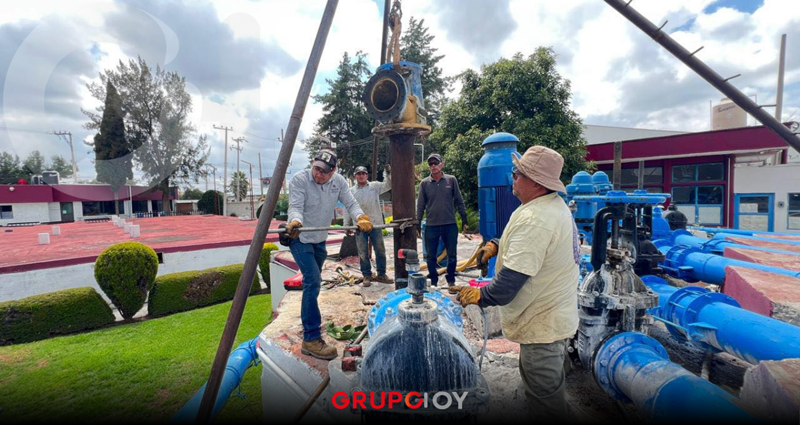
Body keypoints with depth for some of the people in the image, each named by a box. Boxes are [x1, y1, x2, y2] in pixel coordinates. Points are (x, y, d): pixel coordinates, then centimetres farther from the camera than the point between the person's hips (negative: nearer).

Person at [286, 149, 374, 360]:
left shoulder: (338, 181, -6)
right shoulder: (299, 179, -19)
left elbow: (350, 203, -12)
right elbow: (295, 207, -27)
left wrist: (361, 217, -33)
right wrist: (295, 221, -50)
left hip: (320, 240, 6)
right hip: (300, 239, -6)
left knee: (314, 281, 20)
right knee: (313, 281, -18)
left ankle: (309, 320, 44)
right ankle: (311, 339, -12)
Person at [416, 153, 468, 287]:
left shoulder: (451, 180, 1)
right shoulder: (424, 183, 1)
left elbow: (459, 201, 5)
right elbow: (420, 205, 4)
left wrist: (464, 220, 4)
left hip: (450, 225, 0)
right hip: (431, 226, 0)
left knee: (452, 255, 8)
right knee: (430, 256, 8)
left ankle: (451, 280, 26)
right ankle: (433, 282, 25)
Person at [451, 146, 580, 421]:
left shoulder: (534, 219, -32)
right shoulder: (554, 203, 3)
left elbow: (512, 279, -33)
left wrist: (480, 295, -18)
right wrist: (497, 245, 4)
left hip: (543, 323, -11)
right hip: (555, 314, 11)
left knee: (544, 394, 9)